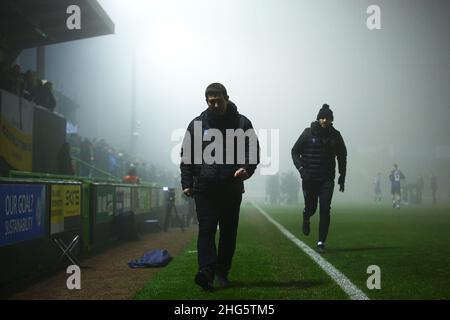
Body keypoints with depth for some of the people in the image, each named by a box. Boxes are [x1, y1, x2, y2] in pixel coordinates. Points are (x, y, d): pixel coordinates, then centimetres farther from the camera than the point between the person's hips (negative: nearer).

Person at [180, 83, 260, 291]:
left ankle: (222, 272, 19)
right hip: (204, 189, -1)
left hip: (232, 188, 1)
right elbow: (187, 156, 9)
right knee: (206, 230, -10)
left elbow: (253, 151, 4)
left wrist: (247, 169, -16)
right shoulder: (197, 124, 6)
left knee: (229, 232, 7)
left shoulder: (242, 123, 4)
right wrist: (186, 183, 1)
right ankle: (207, 272, -15)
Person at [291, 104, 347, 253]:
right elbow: (295, 151, 0)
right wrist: (301, 168, -13)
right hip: (309, 178, -1)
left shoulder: (335, 135, 3)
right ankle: (306, 219, 44)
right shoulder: (308, 133, -4)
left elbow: (342, 156, 15)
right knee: (311, 208, 6)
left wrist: (342, 177, 12)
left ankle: (321, 242, 0)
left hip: (327, 179, 1)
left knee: (325, 210, -7)